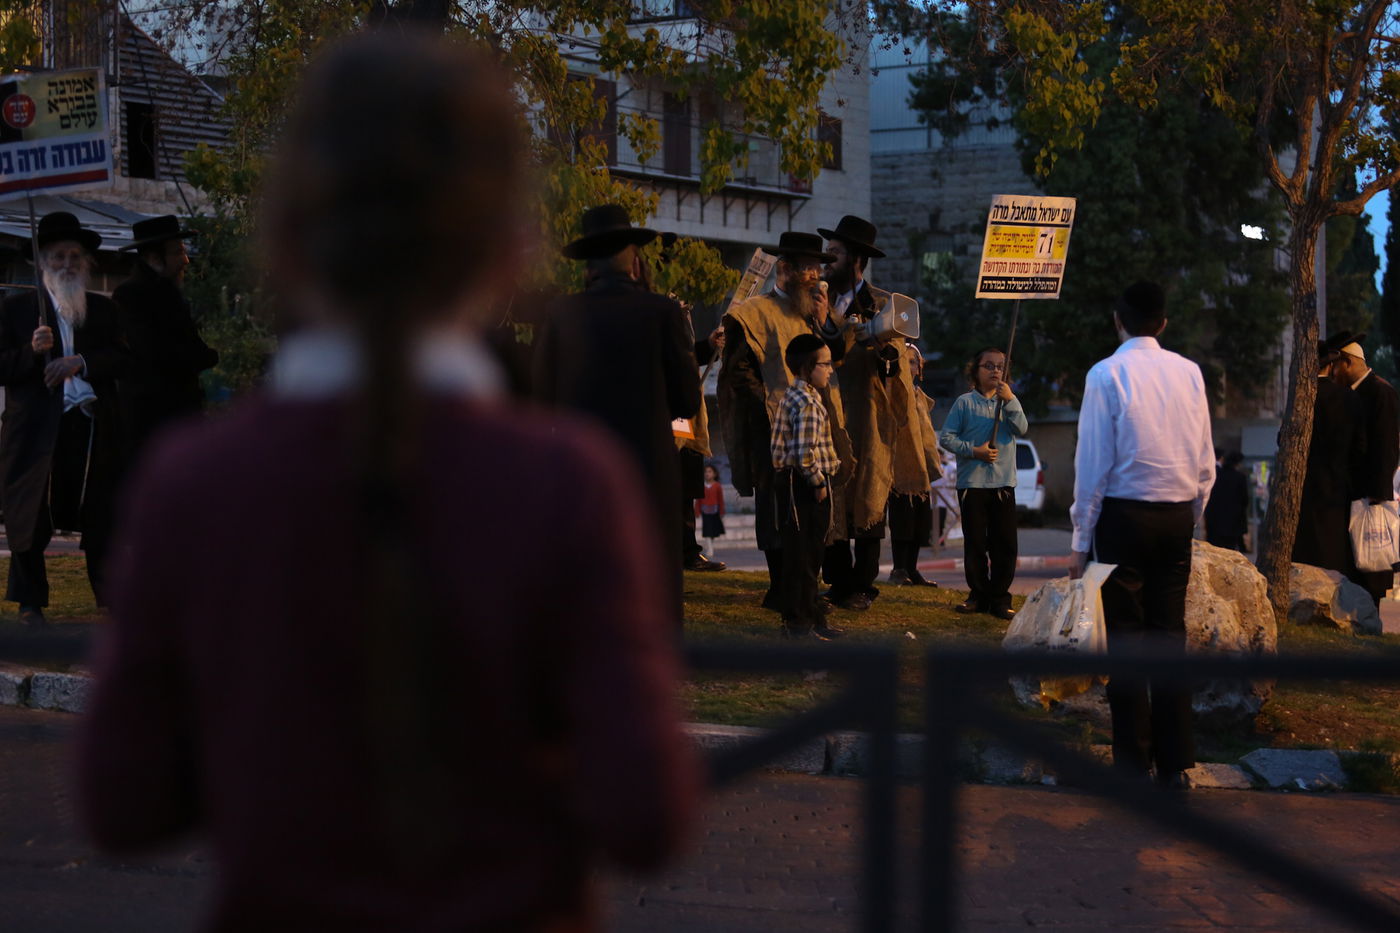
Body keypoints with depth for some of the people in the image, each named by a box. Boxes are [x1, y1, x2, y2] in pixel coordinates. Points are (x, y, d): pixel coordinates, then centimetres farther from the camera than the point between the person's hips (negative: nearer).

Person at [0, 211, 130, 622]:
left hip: (94, 428, 2)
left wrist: (82, 362, -13)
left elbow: (125, 358, 1)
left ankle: (111, 594, 14)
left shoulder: (103, 309, 14)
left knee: (101, 517, 5)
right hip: (37, 429, -2)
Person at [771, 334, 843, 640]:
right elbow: (805, 452, -25)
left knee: (811, 553, 16)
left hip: (799, 485, 11)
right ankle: (797, 622, 0)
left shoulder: (794, 396, 15)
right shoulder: (807, 403, -18)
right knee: (801, 554, -5)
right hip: (801, 485, -11)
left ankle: (811, 617, 23)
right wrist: (818, 482, -15)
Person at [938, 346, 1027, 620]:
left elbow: (1021, 430, -5)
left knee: (1005, 545, -1)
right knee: (975, 543, 3)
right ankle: (978, 595, 14)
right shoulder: (965, 402, 3)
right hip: (972, 482, -2)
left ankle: (999, 599, 5)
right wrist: (974, 450, -12)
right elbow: (946, 436, -1)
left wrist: (1010, 400, -14)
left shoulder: (1009, 402, 12)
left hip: (1003, 483, 2)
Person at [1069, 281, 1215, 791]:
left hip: (1124, 516, -4)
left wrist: (1082, 538, -1)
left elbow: (1093, 462, -8)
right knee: (1170, 634, 9)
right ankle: (1175, 763, 11)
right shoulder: (1189, 373, 3)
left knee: (1125, 635, 1)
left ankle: (1133, 764, 2)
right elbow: (1206, 461, 6)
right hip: (1178, 515, 4)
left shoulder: (1107, 374, -9)